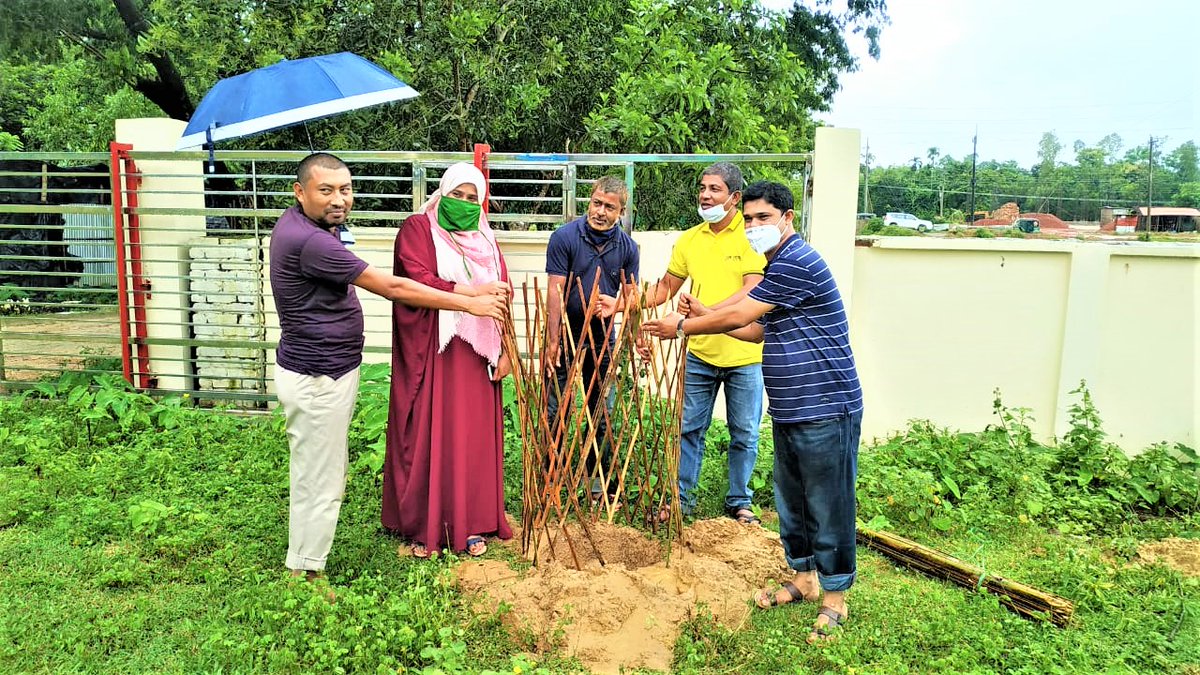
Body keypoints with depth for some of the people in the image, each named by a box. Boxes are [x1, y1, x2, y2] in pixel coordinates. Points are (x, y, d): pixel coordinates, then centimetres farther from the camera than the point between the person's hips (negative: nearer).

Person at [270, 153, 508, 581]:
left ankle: (304, 564, 36)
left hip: (323, 372, 11)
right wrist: (468, 302, -19)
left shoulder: (299, 224, 6)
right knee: (319, 481, 3)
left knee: (318, 473, 21)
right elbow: (391, 288, -24)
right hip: (316, 380, -11)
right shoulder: (309, 240, -26)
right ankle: (305, 573, 19)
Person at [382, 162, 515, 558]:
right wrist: (472, 292, -24)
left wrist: (506, 351, 5)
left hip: (475, 355, 4)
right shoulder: (417, 229, -1)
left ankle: (470, 524, 19)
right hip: (431, 352, -4)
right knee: (428, 436, 1)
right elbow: (419, 281, -16)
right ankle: (423, 526, 15)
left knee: (474, 437, 6)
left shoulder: (484, 239, 14)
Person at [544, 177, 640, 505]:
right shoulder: (564, 237, -10)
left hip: (603, 340, 4)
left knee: (603, 416, 10)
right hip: (567, 335, -3)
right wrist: (552, 342, -19)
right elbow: (555, 293, -13)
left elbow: (631, 295, 6)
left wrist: (616, 303, -18)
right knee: (554, 413, 0)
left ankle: (601, 486, 21)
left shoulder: (627, 246, 1)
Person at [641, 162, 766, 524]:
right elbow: (666, 287, 14)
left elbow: (753, 292, -19)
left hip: (744, 355, -3)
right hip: (699, 353, 4)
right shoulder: (689, 240, 6)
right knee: (689, 427, 10)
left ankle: (739, 501, 27)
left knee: (745, 434, 10)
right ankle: (682, 496, 25)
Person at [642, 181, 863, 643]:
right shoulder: (780, 266, 15)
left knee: (828, 505, 2)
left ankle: (834, 597, 17)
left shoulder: (796, 262, -18)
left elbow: (738, 316, -16)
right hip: (789, 412, 10)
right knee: (790, 499, 18)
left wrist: (682, 326, -3)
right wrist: (704, 318, 12)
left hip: (825, 410, -10)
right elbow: (761, 331, 20)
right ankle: (804, 577, 35)